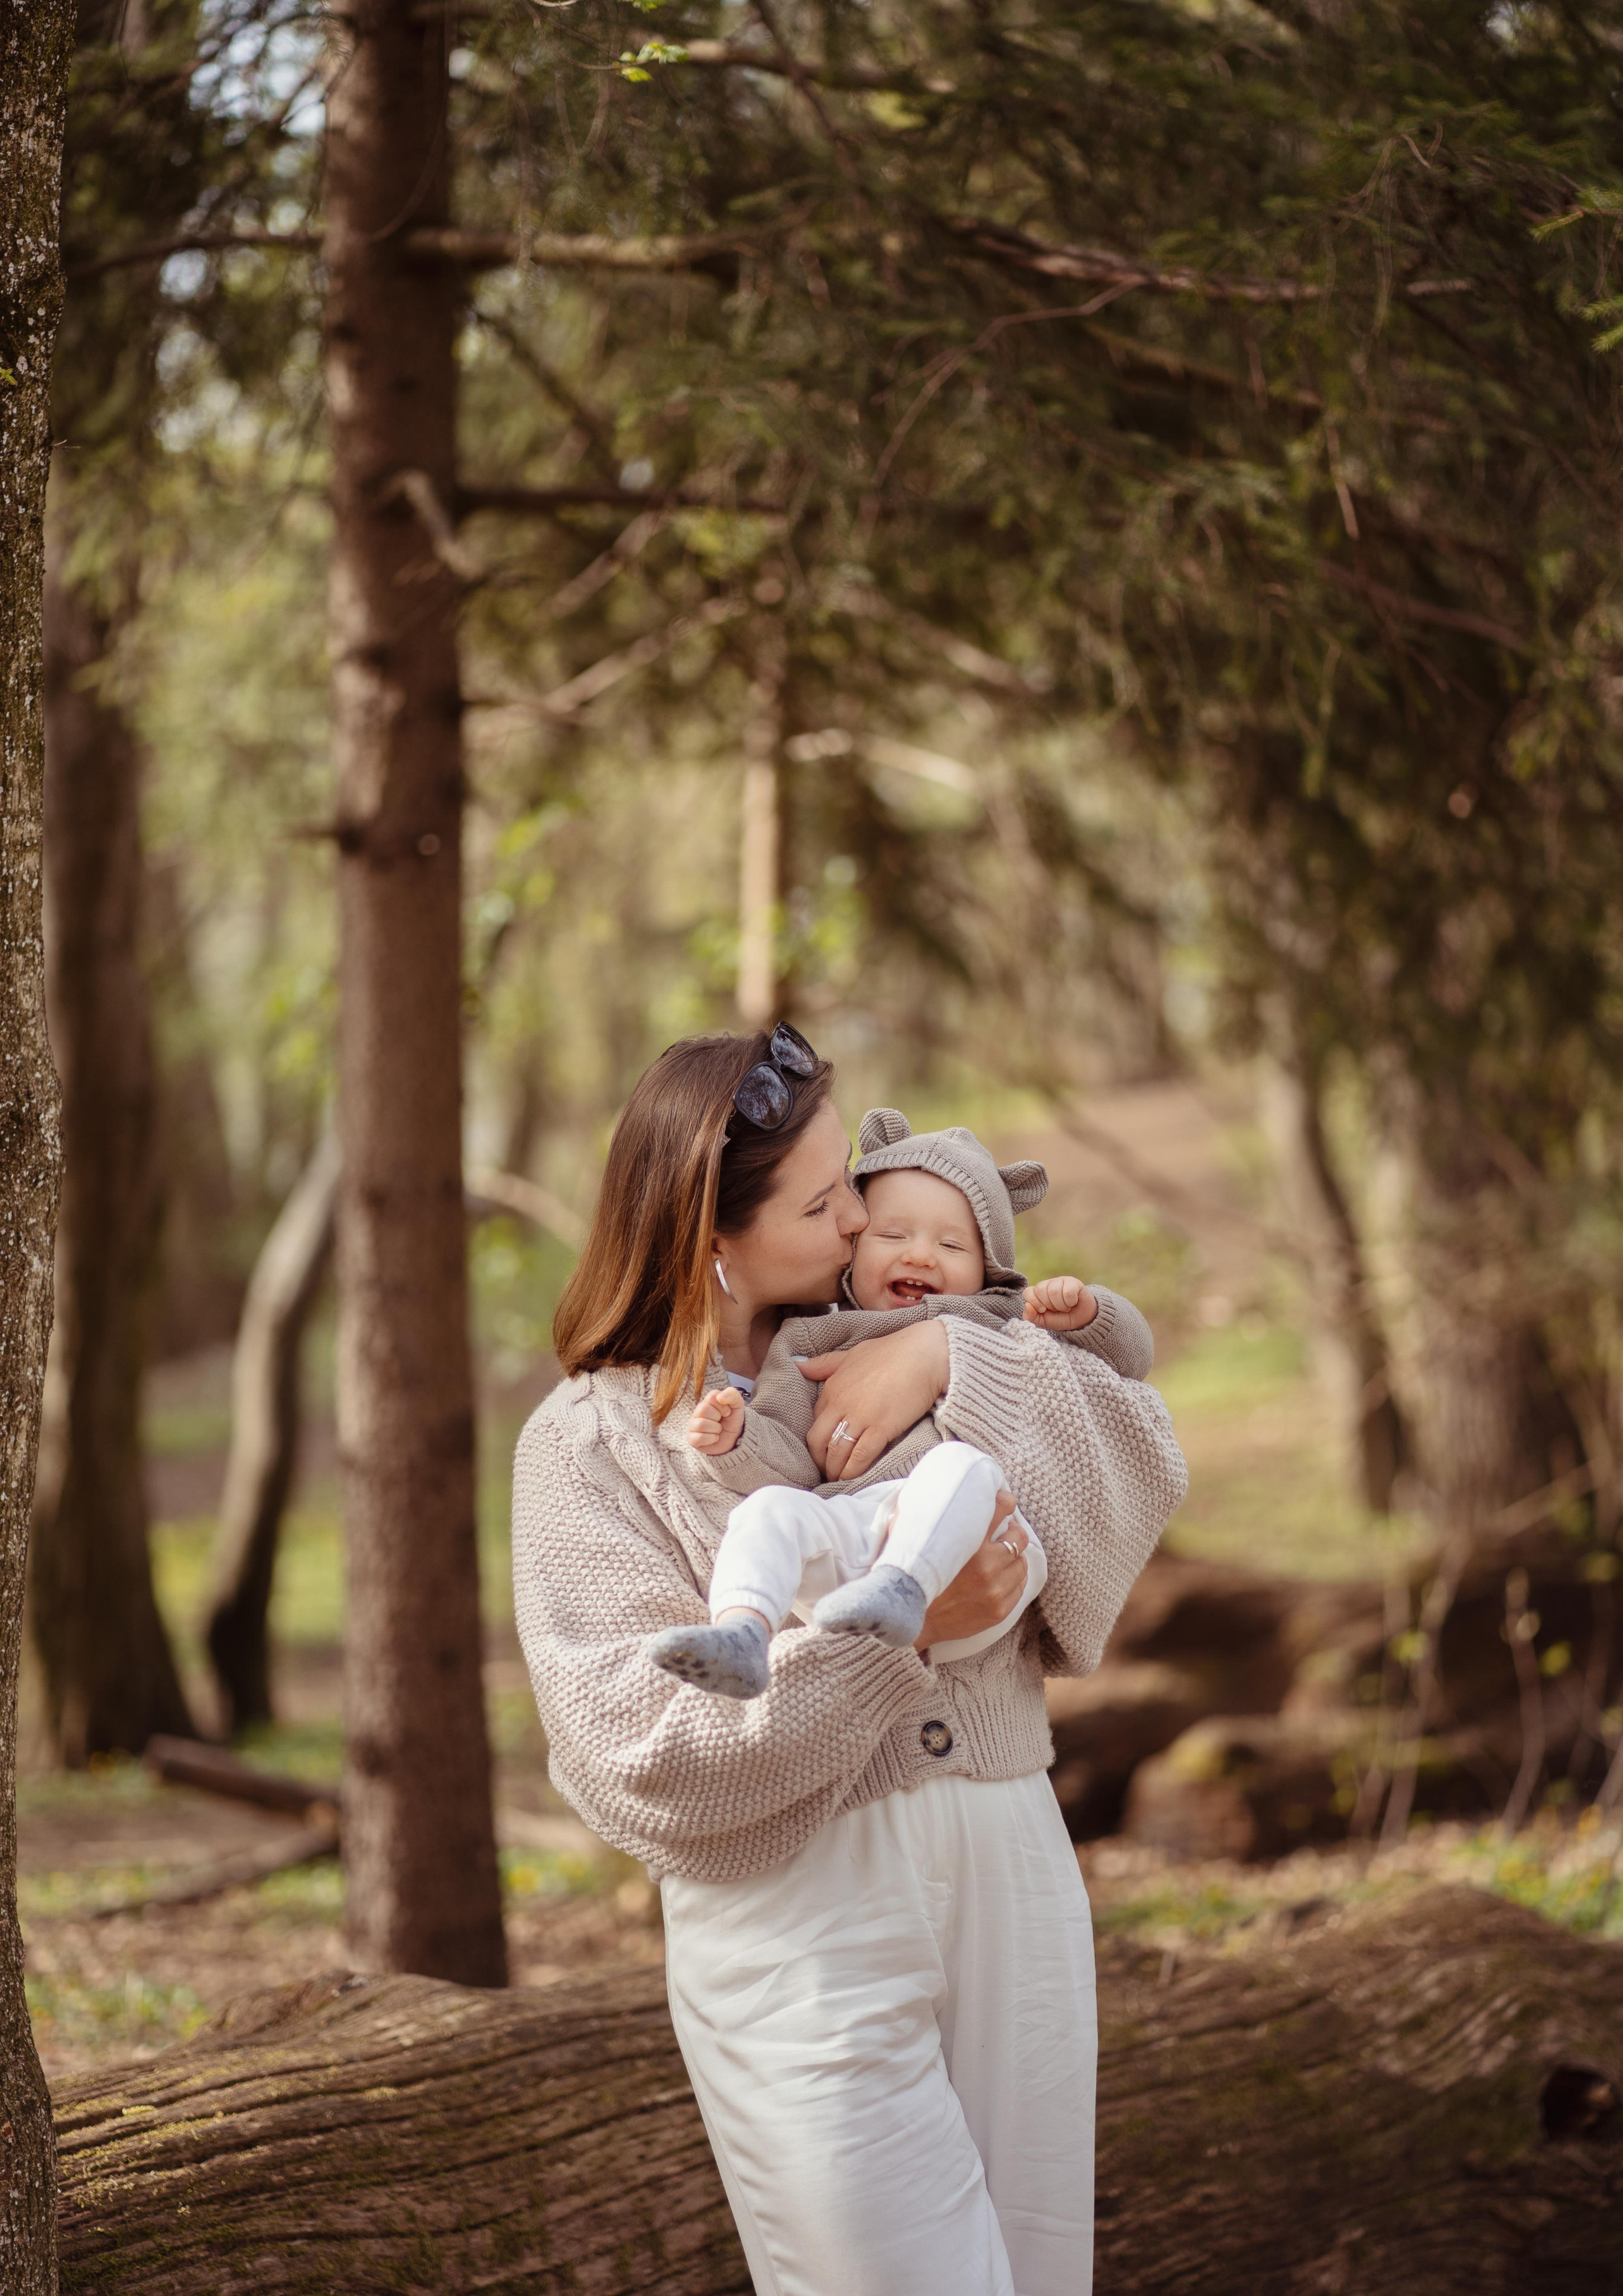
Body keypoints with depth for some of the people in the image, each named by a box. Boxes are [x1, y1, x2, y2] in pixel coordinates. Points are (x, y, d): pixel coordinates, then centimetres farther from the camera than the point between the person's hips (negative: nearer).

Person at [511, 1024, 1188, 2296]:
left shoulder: (880, 1353, 12)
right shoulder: (590, 1442, -2)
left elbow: (1143, 1460, 4)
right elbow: (641, 1747, -12)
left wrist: (952, 1360, -12)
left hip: (1010, 1869, 5)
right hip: (797, 1916, -5)